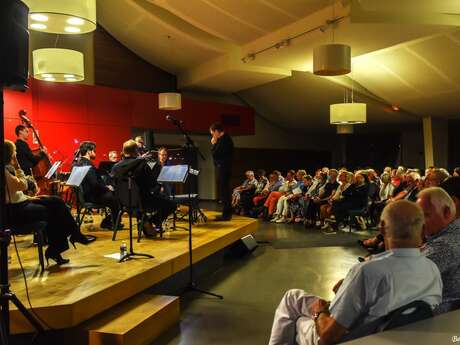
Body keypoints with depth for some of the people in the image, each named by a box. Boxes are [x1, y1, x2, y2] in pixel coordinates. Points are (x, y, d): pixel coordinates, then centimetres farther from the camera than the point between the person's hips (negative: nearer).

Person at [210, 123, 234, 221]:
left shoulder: (223, 139, -15)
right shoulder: (226, 138, 16)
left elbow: (215, 153, -17)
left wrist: (213, 144, -4)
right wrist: (215, 144, 8)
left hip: (223, 168, -11)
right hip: (225, 168, 11)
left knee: (224, 191, -7)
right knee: (226, 191, 15)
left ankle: (226, 214, -4)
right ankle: (227, 213, 22)